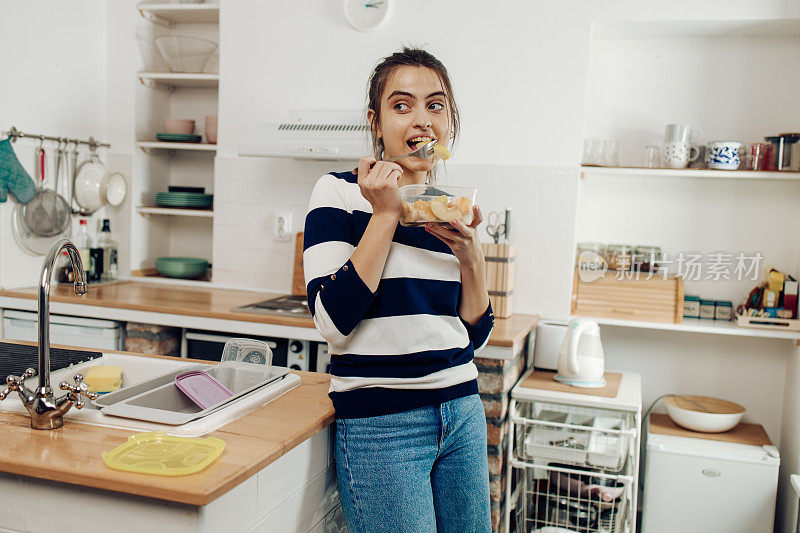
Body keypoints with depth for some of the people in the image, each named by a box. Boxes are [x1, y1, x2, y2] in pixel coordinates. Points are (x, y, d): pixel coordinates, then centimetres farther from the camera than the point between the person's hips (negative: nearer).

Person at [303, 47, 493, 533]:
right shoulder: (341, 193, -7)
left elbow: (475, 336, 9)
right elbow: (334, 322, -18)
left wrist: (471, 257, -7)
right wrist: (386, 214, -17)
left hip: (462, 412, 6)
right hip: (381, 423, -5)